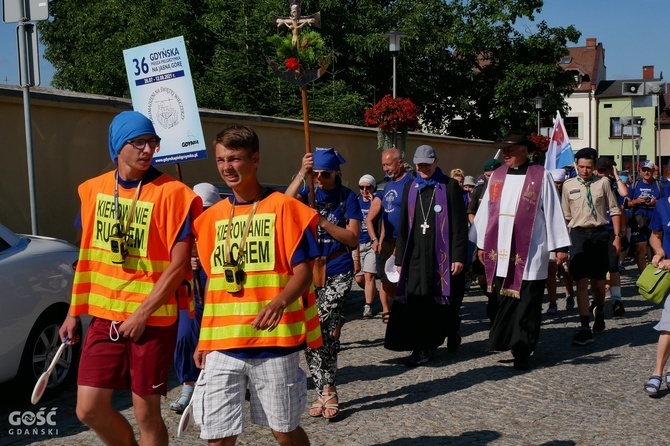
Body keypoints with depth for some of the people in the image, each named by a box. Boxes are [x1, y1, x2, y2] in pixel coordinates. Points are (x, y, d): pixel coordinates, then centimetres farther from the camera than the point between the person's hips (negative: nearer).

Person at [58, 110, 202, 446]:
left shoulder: (172, 193, -11)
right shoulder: (93, 189, 5)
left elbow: (179, 264, -14)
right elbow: (88, 255, 14)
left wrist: (142, 313, -16)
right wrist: (75, 311, 14)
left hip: (153, 318, -5)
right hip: (105, 315, 5)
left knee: (146, 412, 3)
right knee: (89, 409, 6)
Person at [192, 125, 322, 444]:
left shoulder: (282, 207, -5)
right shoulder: (213, 216, 10)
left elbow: (303, 272, -10)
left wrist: (280, 301, -30)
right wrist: (204, 340, 14)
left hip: (273, 340, -4)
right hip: (222, 345, 4)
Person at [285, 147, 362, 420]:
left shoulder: (347, 197, -2)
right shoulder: (308, 193, 5)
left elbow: (353, 238, -9)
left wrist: (321, 220, -17)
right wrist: (302, 174, -25)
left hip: (337, 273, -3)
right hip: (309, 271, 4)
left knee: (322, 327, -16)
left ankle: (327, 391, 2)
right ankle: (326, 392, 18)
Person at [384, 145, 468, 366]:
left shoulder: (449, 186, 1)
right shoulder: (410, 188, 13)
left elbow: (459, 224, -3)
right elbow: (404, 225, 15)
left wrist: (458, 256, -9)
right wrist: (400, 257, 12)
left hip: (442, 255, -3)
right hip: (416, 255, 3)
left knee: (443, 302, 4)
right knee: (417, 301, -3)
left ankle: (451, 330, 32)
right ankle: (421, 347, 5)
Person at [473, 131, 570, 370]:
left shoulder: (540, 176, -2)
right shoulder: (496, 176, 11)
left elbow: (553, 212, -2)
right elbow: (485, 210, 14)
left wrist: (560, 246, -4)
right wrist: (482, 244, 13)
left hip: (530, 254, -4)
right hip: (500, 253, 4)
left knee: (526, 304, -1)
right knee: (504, 302, 7)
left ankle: (522, 352, 5)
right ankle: (510, 343, 20)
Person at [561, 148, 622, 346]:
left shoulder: (603, 182, 2)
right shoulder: (568, 185, 4)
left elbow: (614, 210, 4)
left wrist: (617, 236, -1)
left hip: (599, 233, 0)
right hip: (578, 234, 0)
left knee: (598, 280, 11)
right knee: (581, 282, -7)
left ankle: (599, 313, 41)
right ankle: (585, 328, -8)